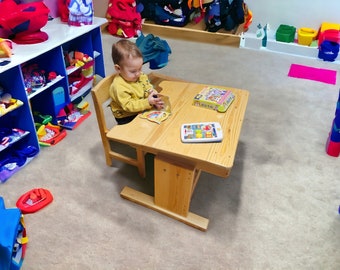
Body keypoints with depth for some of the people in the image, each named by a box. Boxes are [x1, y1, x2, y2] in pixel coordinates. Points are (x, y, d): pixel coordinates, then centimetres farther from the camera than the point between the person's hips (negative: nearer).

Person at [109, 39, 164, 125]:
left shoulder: (141, 75, -2)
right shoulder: (119, 86, -25)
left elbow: (149, 89, 5)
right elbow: (128, 106, -25)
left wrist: (155, 100, -17)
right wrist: (148, 102, -34)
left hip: (142, 111, 7)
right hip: (127, 119, -7)